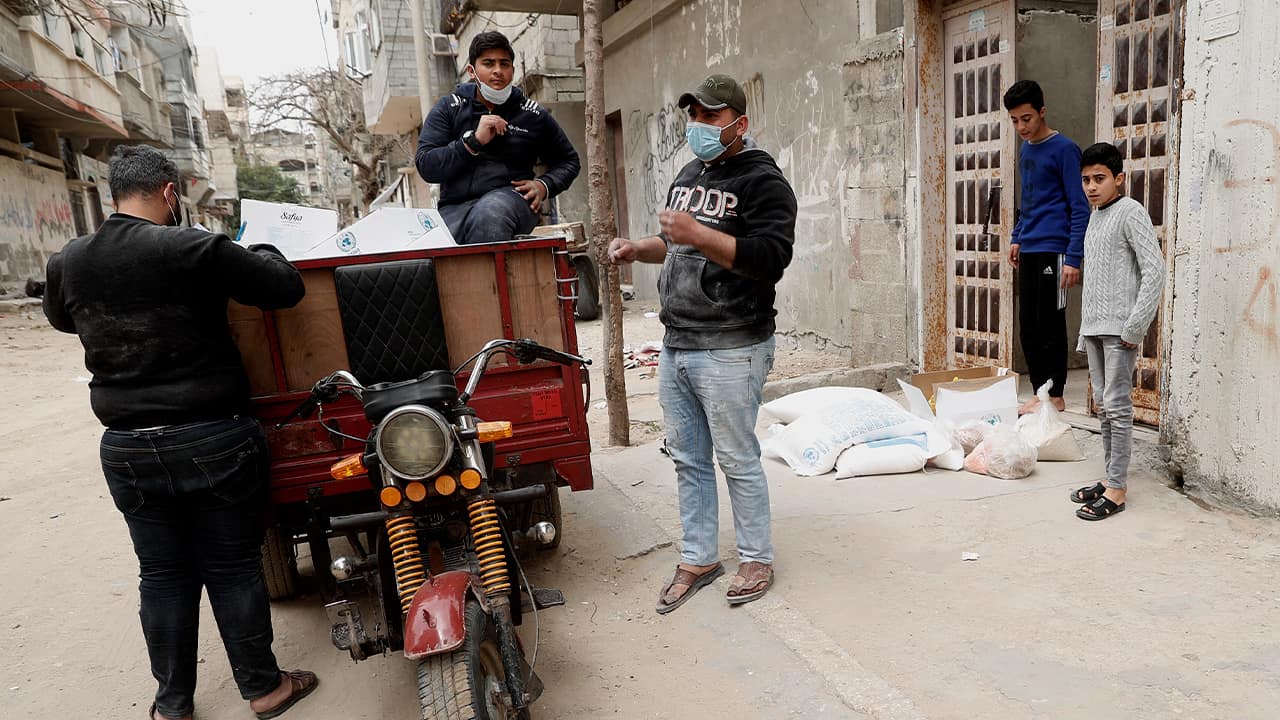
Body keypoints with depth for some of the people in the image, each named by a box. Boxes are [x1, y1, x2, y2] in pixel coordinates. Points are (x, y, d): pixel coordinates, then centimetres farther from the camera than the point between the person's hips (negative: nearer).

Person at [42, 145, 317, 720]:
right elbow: (287, 288, -11)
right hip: (215, 439, -4)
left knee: (162, 574, 16)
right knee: (232, 568, 9)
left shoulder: (67, 262, 2)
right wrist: (263, 252, 8)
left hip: (128, 449, 4)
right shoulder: (194, 248, -16)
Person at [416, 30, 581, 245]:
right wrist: (474, 141, -7)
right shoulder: (448, 108, 14)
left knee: (490, 211, -40)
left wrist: (544, 186, 4)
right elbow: (426, 166, 3)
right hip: (455, 207, 1)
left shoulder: (533, 115, 15)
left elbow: (569, 161, 25)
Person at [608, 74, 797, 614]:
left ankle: (757, 559, 21)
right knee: (688, 460, 13)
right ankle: (699, 558, 27)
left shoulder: (762, 180, -7)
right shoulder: (689, 175, 18)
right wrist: (638, 249, 11)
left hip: (729, 351, -8)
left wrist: (698, 233, -25)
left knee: (738, 461, 2)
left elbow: (770, 258, -20)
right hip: (675, 346, 8)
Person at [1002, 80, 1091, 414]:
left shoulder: (1064, 149, -7)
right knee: (1028, 327, 8)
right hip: (1028, 252, 8)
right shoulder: (1025, 151, 16)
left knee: (1050, 327, -4)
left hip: (1053, 251, -7)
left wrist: (1073, 259, -17)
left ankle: (1056, 397, 6)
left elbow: (1080, 208, -11)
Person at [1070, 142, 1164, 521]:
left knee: (1117, 406, -6)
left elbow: (1154, 269, -15)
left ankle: (1116, 490, -1)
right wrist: (1086, 328, 17)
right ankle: (1111, 477, 21)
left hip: (1119, 329, -8)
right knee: (1103, 405, 12)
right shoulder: (1095, 218, 16)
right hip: (1095, 327, 8)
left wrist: (1135, 326, -18)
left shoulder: (1130, 212, -8)